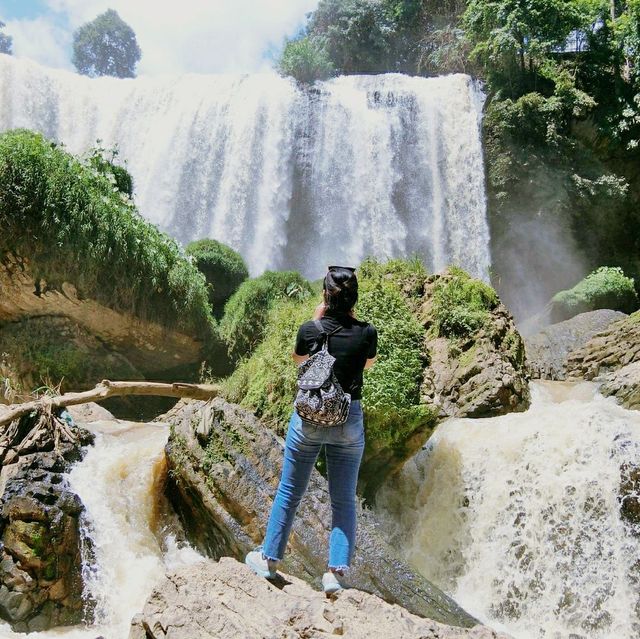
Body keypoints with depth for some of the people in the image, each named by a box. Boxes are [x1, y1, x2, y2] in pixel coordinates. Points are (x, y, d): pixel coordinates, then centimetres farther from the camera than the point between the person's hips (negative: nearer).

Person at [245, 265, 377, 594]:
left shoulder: (310, 329, -9)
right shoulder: (366, 333, -8)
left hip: (309, 417, 0)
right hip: (349, 420, 0)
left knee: (289, 492, 14)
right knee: (343, 500, 10)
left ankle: (268, 559, 26)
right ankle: (336, 572, 8)